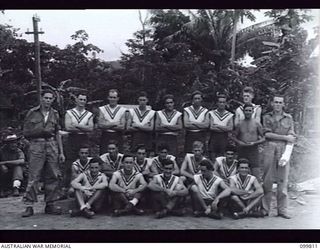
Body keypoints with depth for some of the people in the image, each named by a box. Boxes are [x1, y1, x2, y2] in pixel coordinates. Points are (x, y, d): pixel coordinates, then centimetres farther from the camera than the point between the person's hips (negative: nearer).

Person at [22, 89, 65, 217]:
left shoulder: (54, 114, 14)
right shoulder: (32, 113, 5)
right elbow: (26, 132, 5)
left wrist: (61, 152, 10)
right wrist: (40, 132, -6)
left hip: (52, 145, 4)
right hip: (37, 145, -3)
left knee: (53, 176, 3)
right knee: (33, 176, -6)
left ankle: (50, 204, 12)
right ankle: (29, 206, -1)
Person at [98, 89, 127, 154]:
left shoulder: (122, 110, 2)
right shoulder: (102, 109, 4)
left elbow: (122, 127, -7)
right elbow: (100, 125, -7)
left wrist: (106, 125, -7)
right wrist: (114, 124, -10)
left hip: (118, 137, 0)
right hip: (105, 136, 0)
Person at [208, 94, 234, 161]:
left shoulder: (229, 115, 7)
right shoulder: (212, 113, 4)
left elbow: (230, 128, -5)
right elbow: (211, 127, -7)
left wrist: (217, 126, -7)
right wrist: (224, 128, -9)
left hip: (224, 139, 1)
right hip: (213, 138, -1)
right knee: (212, 159, -2)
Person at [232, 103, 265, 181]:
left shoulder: (257, 124, 2)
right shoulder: (239, 124, 8)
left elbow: (263, 138, 4)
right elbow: (234, 137, 14)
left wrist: (254, 143, -12)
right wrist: (239, 142, -6)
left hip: (253, 149, -2)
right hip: (242, 150, 2)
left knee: (256, 174, -9)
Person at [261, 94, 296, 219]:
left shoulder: (288, 118, 14)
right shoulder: (267, 117, 11)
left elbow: (292, 137, 6)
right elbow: (267, 134, -2)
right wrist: (285, 137, -7)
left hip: (284, 148, 1)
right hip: (270, 148, -1)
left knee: (283, 180, 0)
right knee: (267, 179, -1)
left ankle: (282, 209, 5)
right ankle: (265, 208, 5)